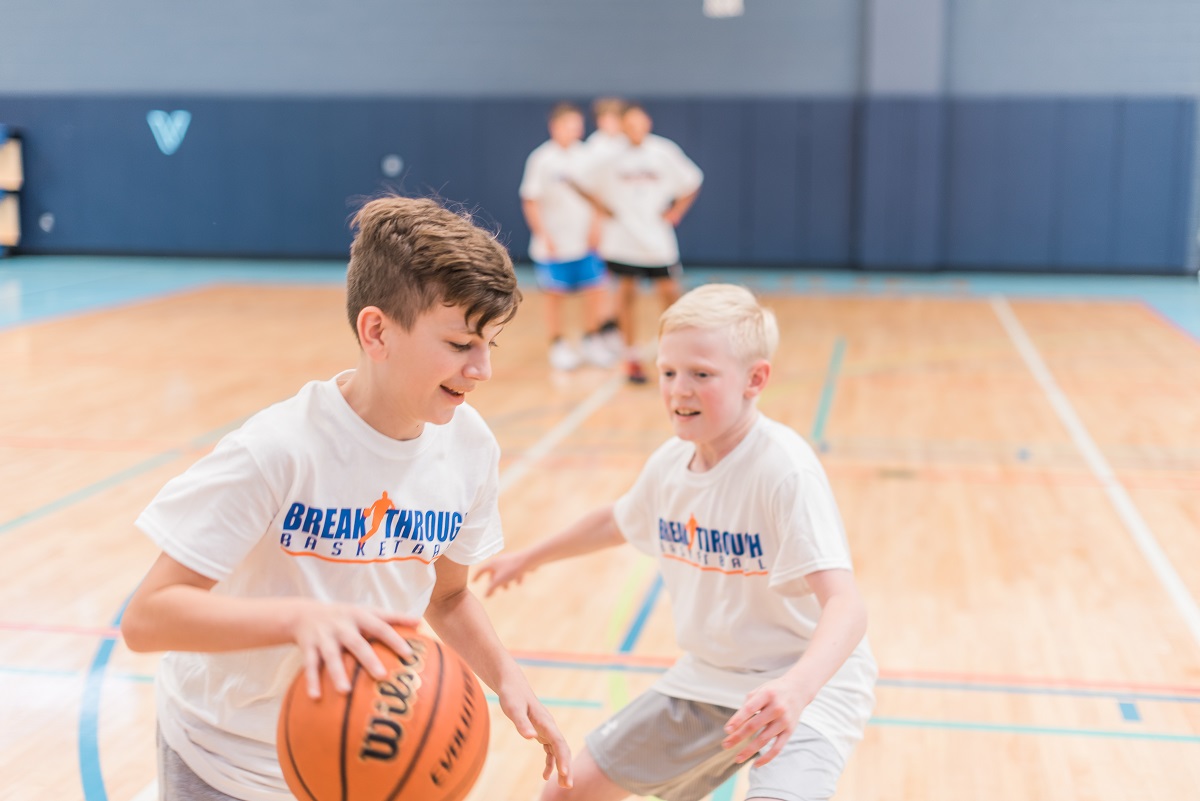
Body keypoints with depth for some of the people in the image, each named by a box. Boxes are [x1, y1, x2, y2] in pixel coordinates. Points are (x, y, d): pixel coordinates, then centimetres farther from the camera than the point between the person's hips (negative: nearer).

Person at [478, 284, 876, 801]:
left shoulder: (785, 470, -25)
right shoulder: (670, 462, -4)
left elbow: (844, 606, -33)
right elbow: (618, 521, 19)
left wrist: (796, 689, -51)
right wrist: (530, 558, 30)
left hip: (807, 686, -6)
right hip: (705, 680, 7)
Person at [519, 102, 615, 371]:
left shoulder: (586, 156, 3)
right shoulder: (541, 159, -7)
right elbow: (530, 201, -6)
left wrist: (595, 227, 0)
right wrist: (544, 235, -11)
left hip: (584, 241, 3)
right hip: (553, 245, -3)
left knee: (596, 290, 2)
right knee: (555, 295, 5)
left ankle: (591, 341, 20)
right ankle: (558, 346, 18)